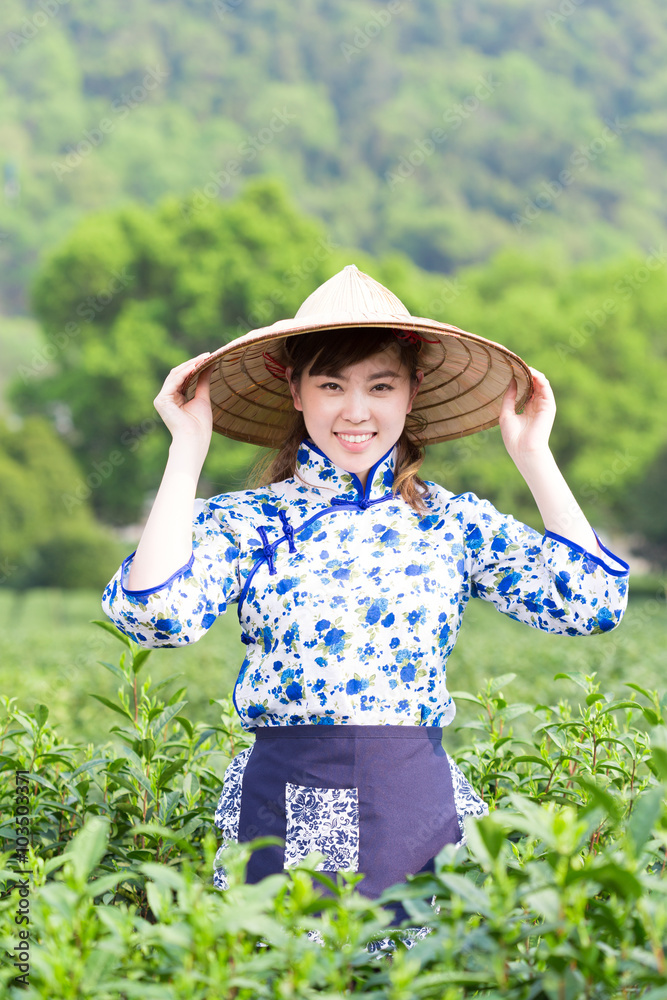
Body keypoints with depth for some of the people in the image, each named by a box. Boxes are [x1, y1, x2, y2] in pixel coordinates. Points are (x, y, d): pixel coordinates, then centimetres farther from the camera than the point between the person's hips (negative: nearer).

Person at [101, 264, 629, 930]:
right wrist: (188, 451, -10)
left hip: (417, 806, 1)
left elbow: (592, 603, -5)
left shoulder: (457, 523, 5)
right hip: (282, 813, -1)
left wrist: (532, 454, 0)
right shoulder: (245, 522, 2)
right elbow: (155, 614, -16)